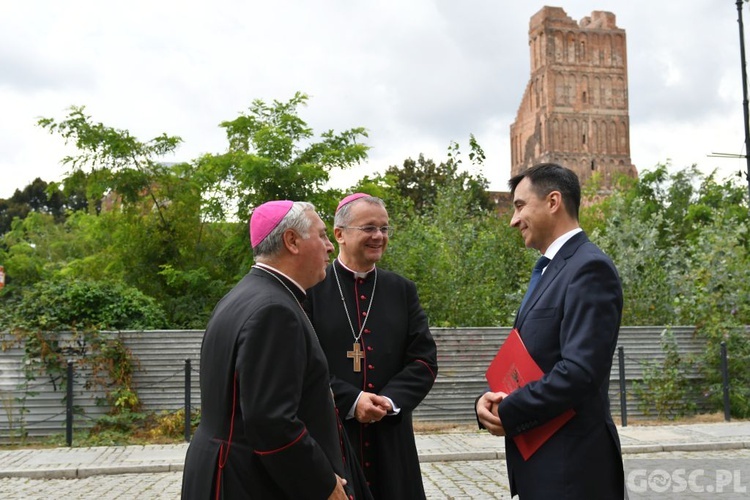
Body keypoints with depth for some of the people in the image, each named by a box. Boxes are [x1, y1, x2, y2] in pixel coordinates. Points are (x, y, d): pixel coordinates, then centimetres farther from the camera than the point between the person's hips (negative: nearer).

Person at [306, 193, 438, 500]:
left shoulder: (403, 291, 9)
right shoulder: (311, 288, -2)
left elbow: (424, 361, 5)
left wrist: (389, 401, -10)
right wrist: (350, 401, -15)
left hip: (389, 441, 3)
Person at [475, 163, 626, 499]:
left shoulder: (589, 267, -15)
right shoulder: (553, 270, 14)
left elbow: (580, 370, -24)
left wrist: (508, 413, -14)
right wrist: (491, 399, -3)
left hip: (572, 465, -9)